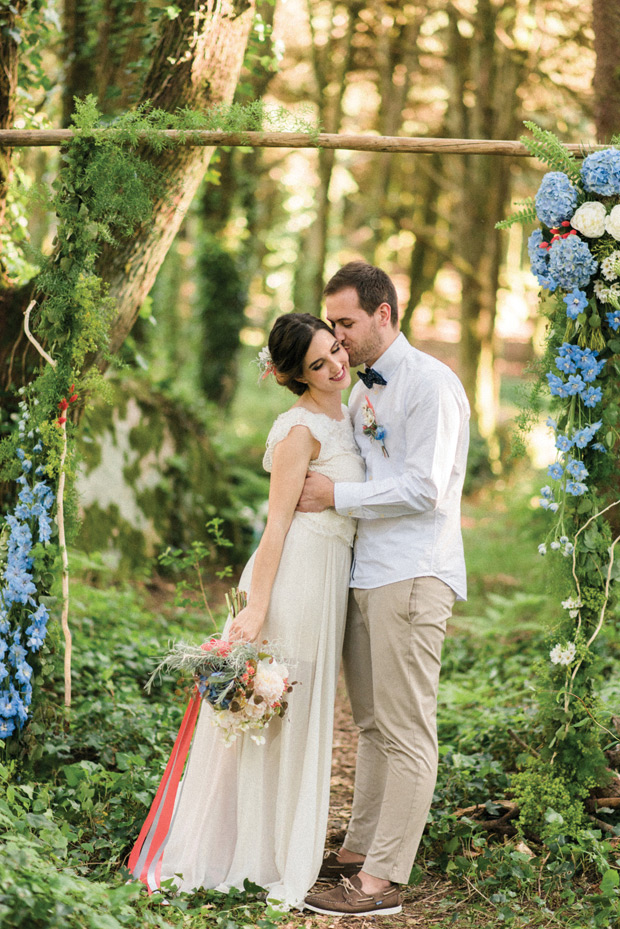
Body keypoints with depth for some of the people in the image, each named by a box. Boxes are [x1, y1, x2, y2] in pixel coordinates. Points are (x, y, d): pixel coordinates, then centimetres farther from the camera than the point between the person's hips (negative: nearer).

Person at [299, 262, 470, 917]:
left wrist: (336, 496, -12)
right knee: (372, 723, 15)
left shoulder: (430, 384, -10)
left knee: (407, 733, -5)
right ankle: (358, 850, 23)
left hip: (411, 576, -9)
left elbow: (423, 489, -18)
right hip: (363, 572, 9)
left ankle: (382, 881, -4)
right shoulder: (362, 390, 19)